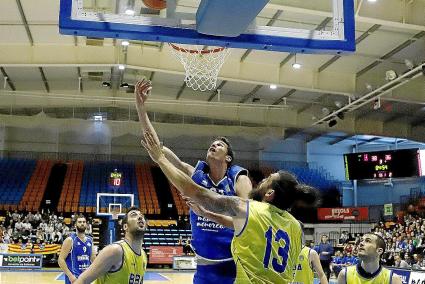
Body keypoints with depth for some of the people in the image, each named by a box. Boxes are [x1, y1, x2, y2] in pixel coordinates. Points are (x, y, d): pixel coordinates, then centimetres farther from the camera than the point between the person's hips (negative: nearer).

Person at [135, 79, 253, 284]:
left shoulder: (239, 179, -7)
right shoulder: (195, 174, 1)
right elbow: (156, 146, -5)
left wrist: (210, 214, -27)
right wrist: (140, 107, -12)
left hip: (235, 267, -3)